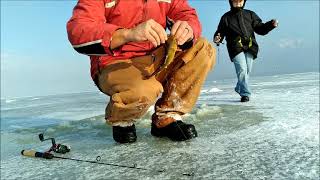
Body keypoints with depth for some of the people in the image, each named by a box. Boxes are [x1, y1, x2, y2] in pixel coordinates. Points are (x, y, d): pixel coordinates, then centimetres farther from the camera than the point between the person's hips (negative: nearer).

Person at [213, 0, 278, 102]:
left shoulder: (250, 15, 16)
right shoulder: (226, 17, 8)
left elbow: (260, 29, 14)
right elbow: (220, 32, 6)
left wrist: (271, 24, -3)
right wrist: (217, 39, -16)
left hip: (250, 47, 4)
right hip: (236, 48, -3)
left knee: (247, 71, 7)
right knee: (242, 70, -17)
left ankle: (239, 88, 30)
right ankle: (245, 94, -9)